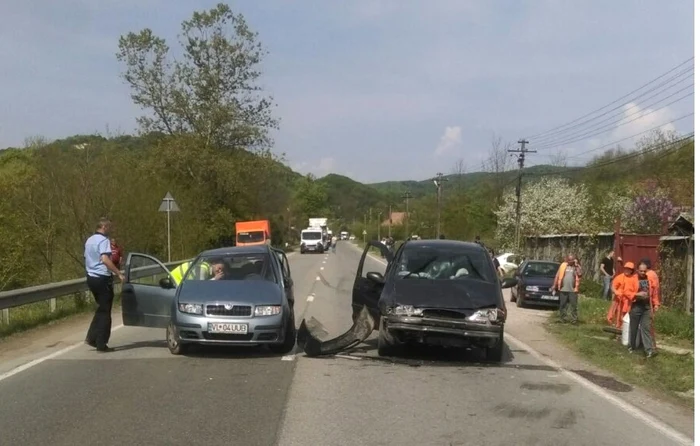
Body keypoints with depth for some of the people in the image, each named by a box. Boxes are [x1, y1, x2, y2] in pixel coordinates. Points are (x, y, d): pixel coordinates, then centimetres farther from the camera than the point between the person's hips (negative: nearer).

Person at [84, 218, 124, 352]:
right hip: (103, 279, -9)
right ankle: (101, 344, 2)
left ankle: (91, 337, 13)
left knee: (101, 308, 19)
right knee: (105, 312, -1)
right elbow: (105, 259, -26)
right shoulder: (103, 240, -13)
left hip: (91, 277, 9)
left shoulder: (89, 240, 15)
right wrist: (119, 273, -25)